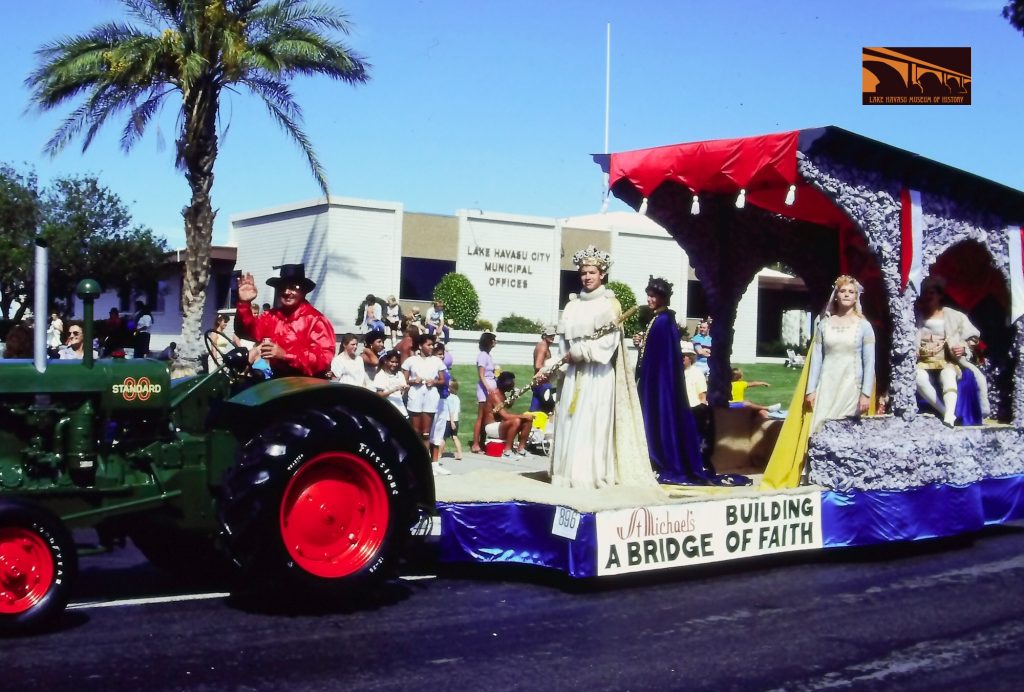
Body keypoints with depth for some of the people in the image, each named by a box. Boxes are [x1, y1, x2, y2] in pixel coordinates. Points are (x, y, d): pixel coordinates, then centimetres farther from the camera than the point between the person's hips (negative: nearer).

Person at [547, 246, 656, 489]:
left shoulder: (610, 303, 0)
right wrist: (570, 354, -5)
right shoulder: (573, 304, 15)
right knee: (570, 421, 1)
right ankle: (570, 472, 5)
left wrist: (582, 352, -11)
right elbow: (564, 337, 13)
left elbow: (610, 340, -9)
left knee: (594, 421, -9)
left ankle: (595, 474, -9)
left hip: (598, 373, -5)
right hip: (574, 373, 5)